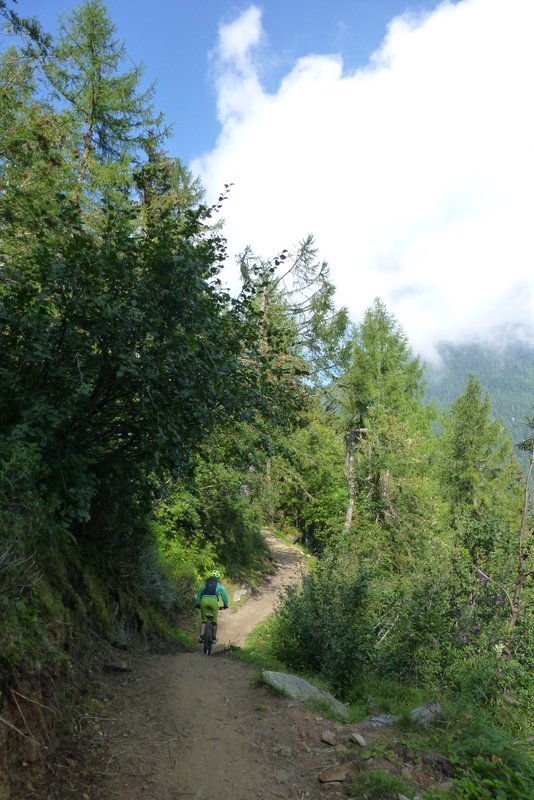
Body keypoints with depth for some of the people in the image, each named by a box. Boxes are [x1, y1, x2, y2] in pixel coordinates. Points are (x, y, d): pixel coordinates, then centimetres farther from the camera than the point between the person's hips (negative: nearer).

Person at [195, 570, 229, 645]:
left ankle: (201, 636, -2)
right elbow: (224, 594, 19)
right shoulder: (219, 585, 21)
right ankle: (214, 638, 17)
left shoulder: (205, 583, 27)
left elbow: (199, 593, 28)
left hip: (204, 600, 2)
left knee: (203, 620, 13)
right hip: (213, 601, -2)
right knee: (214, 621, 12)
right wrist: (225, 604, 29)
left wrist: (197, 604, 33)